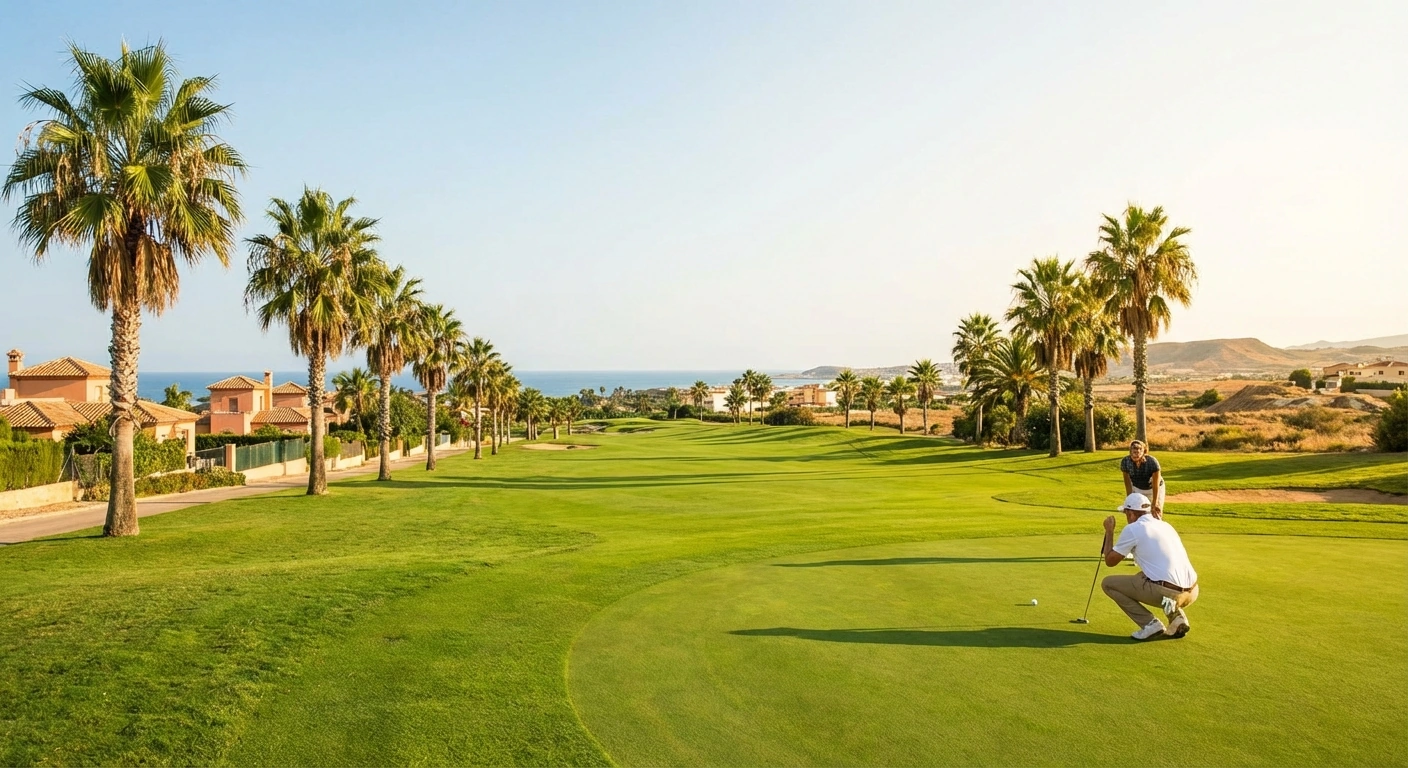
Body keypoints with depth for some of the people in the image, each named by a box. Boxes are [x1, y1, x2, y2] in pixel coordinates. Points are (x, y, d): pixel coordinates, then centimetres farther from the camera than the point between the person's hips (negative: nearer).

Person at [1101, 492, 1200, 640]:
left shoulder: (1132, 529, -1)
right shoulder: (1166, 525, 20)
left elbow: (1110, 561, 8)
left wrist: (1109, 531, 19)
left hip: (1165, 591, -7)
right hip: (1192, 593, 7)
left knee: (1108, 583, 7)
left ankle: (1150, 624, -2)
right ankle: (1177, 615, 15)